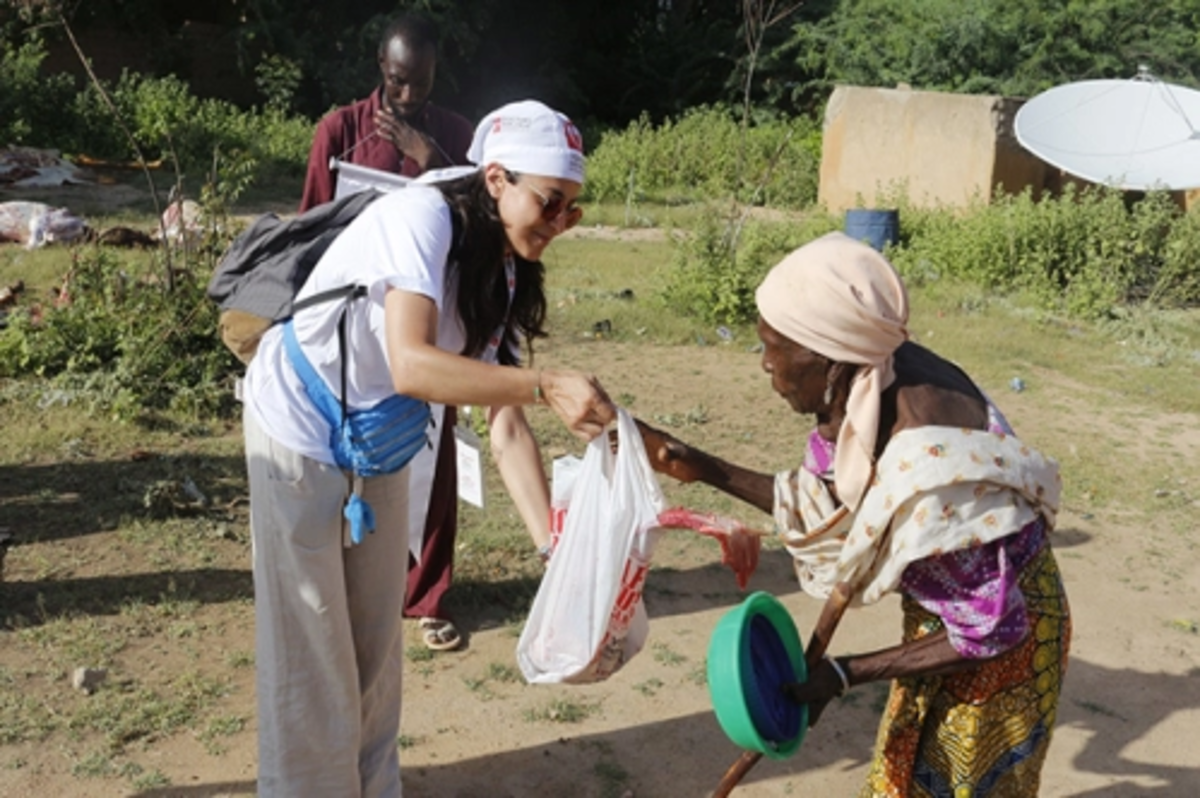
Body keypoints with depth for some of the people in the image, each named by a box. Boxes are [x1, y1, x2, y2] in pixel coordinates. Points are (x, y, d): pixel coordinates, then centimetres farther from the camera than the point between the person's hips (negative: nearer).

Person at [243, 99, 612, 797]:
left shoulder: (505, 274, -4)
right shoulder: (423, 218, -27)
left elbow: (505, 422, -9)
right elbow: (410, 365, -40)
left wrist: (553, 540, -17)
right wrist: (548, 385, -47)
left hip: (380, 451, 7)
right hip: (302, 436, -7)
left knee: (377, 639, 16)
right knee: (311, 646, 3)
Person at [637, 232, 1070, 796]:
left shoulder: (930, 464, -38)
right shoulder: (859, 388, -15)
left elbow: (991, 633, -28)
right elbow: (826, 510, 2)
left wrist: (842, 674, -23)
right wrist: (705, 469, -3)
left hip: (1002, 638, -7)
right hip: (948, 616, 8)